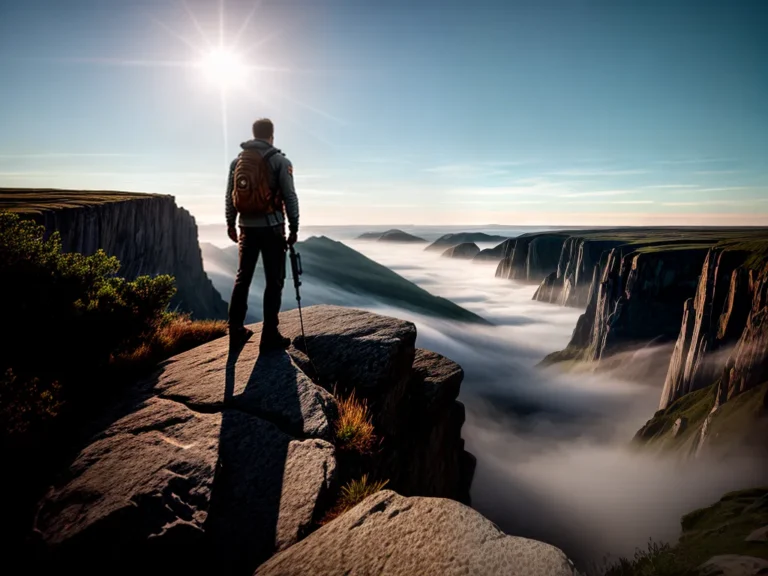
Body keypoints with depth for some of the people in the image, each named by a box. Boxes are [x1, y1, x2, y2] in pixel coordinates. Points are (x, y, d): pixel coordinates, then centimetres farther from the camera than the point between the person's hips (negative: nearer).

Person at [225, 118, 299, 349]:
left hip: (247, 227, 5)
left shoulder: (237, 160, 10)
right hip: (271, 227, -5)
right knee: (274, 281, 0)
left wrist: (230, 224, 20)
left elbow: (230, 196, 11)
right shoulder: (280, 160, -5)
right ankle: (270, 334, 0)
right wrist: (294, 228, -3)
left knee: (242, 278, 13)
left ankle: (236, 330, 17)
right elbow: (290, 196, -9)